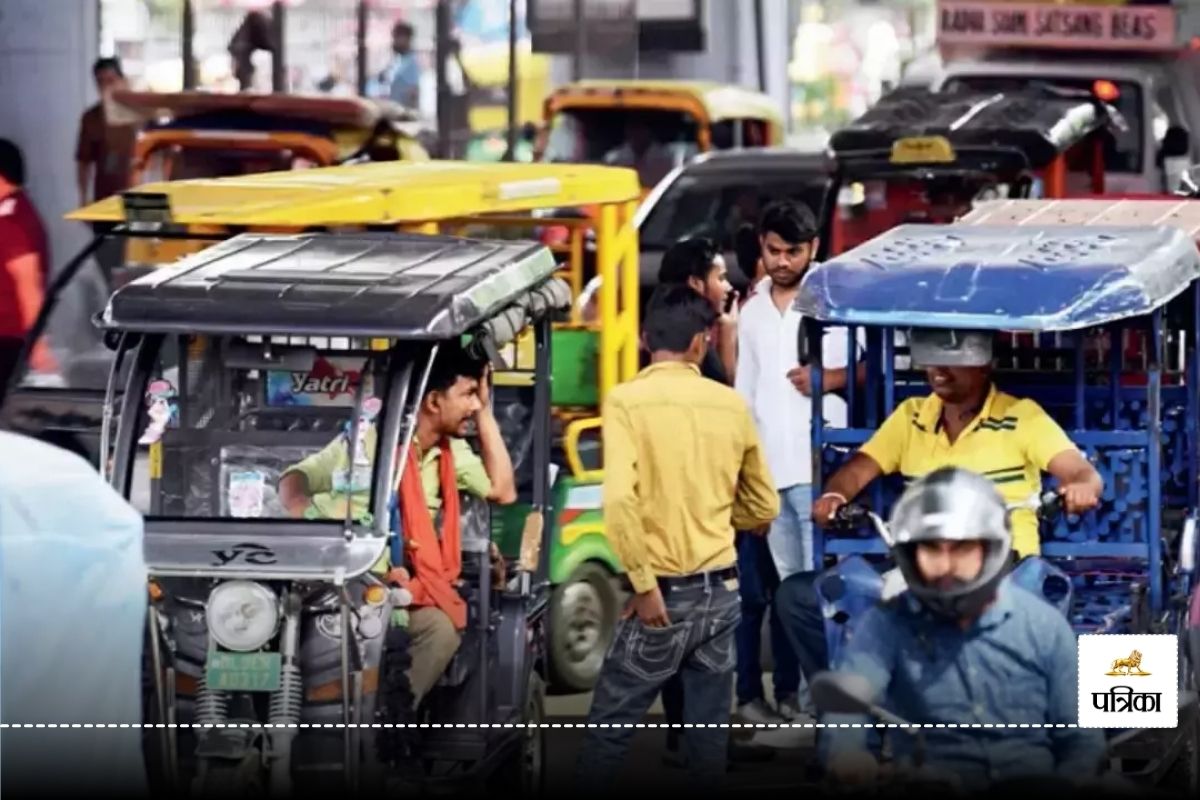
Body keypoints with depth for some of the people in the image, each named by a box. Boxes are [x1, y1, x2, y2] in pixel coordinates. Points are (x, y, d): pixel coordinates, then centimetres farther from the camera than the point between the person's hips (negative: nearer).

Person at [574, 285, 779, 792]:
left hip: (666, 593, -4)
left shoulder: (627, 400, -9)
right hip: (720, 590, 4)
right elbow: (765, 509, 14)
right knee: (709, 732, 10)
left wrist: (644, 586, -16)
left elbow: (619, 499, -23)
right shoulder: (731, 404, 4)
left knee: (611, 726, 3)